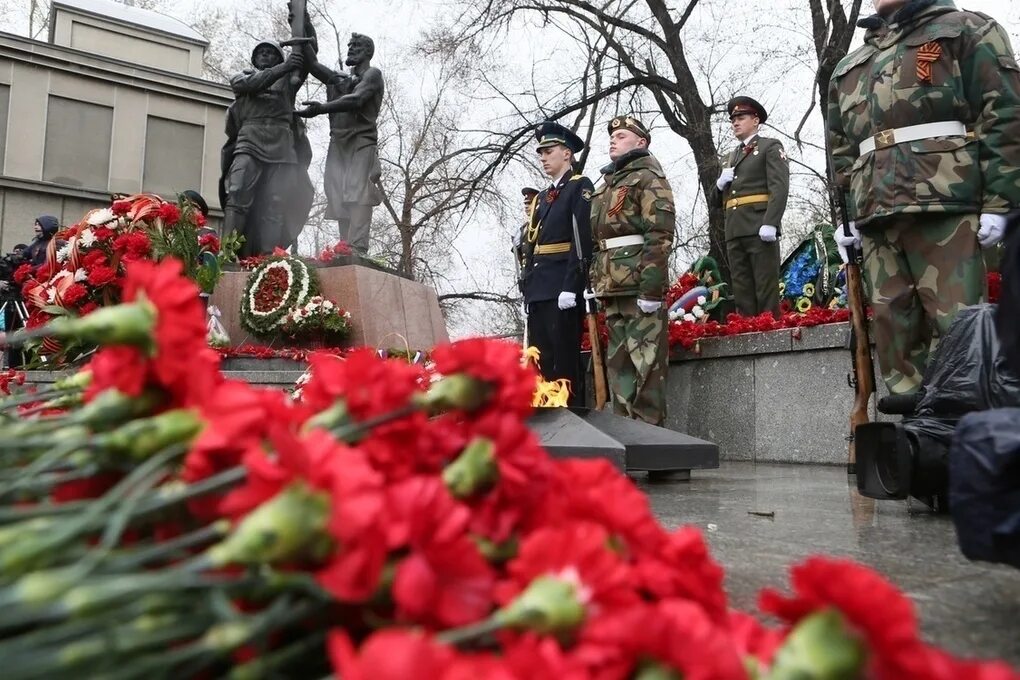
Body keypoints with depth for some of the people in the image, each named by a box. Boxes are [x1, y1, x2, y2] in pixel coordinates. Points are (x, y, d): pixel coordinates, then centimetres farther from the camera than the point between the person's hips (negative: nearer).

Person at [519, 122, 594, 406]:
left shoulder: (580, 187, 0)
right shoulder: (540, 198, 24)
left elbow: (583, 240, -11)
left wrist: (571, 287, -19)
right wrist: (527, 290, 14)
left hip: (562, 288, -8)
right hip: (538, 290, 8)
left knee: (565, 361, -8)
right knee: (539, 362, 7)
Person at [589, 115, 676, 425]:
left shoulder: (648, 177, -1)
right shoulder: (607, 184, 24)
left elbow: (660, 235, -12)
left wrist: (651, 288, -19)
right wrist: (595, 281, 16)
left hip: (639, 282, -9)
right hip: (612, 285, 9)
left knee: (644, 360, -7)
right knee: (618, 361, 10)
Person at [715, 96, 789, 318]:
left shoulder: (770, 146, 7)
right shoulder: (731, 157, 27)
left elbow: (780, 187, -8)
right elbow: (719, 199, 27)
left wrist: (770, 223, -21)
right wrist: (721, 183, 4)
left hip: (760, 227, -6)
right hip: (735, 230, 6)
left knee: (766, 289, -7)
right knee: (741, 292, 3)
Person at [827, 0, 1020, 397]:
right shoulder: (848, 69, 27)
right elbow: (840, 153, 26)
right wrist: (846, 215, 14)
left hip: (946, 209, -5)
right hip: (876, 222, 5)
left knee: (956, 330, -11)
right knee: (894, 334, 2)